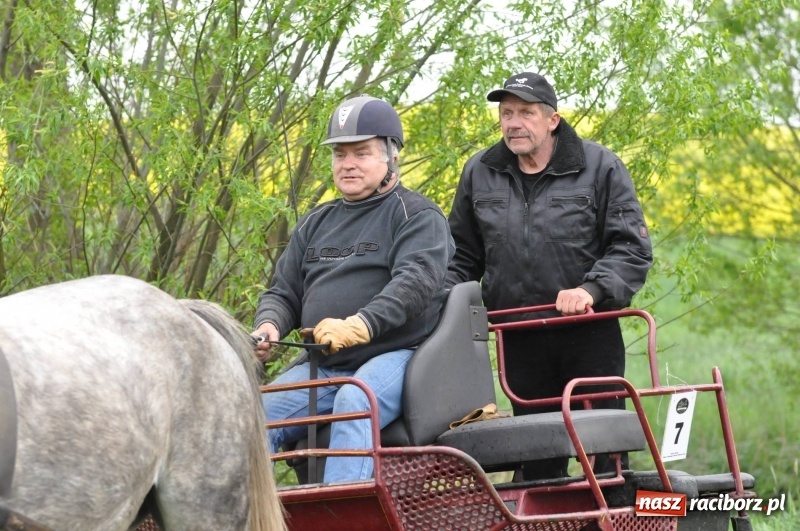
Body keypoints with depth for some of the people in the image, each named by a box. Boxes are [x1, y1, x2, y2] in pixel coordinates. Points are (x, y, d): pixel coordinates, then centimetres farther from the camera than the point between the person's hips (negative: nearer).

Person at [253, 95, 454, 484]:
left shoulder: (417, 216, 3)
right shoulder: (316, 223, 22)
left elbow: (416, 281, -16)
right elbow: (283, 292, 23)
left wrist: (359, 327, -32)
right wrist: (268, 327, -2)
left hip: (392, 355, -6)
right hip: (322, 365, 6)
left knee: (354, 403, -37)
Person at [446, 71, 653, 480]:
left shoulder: (599, 167, 0)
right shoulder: (479, 174, 10)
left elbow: (632, 248, -4)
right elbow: (462, 257, 18)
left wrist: (591, 289, -20)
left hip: (590, 334, -3)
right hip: (520, 341, 3)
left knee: (605, 450, 0)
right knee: (536, 458, 7)